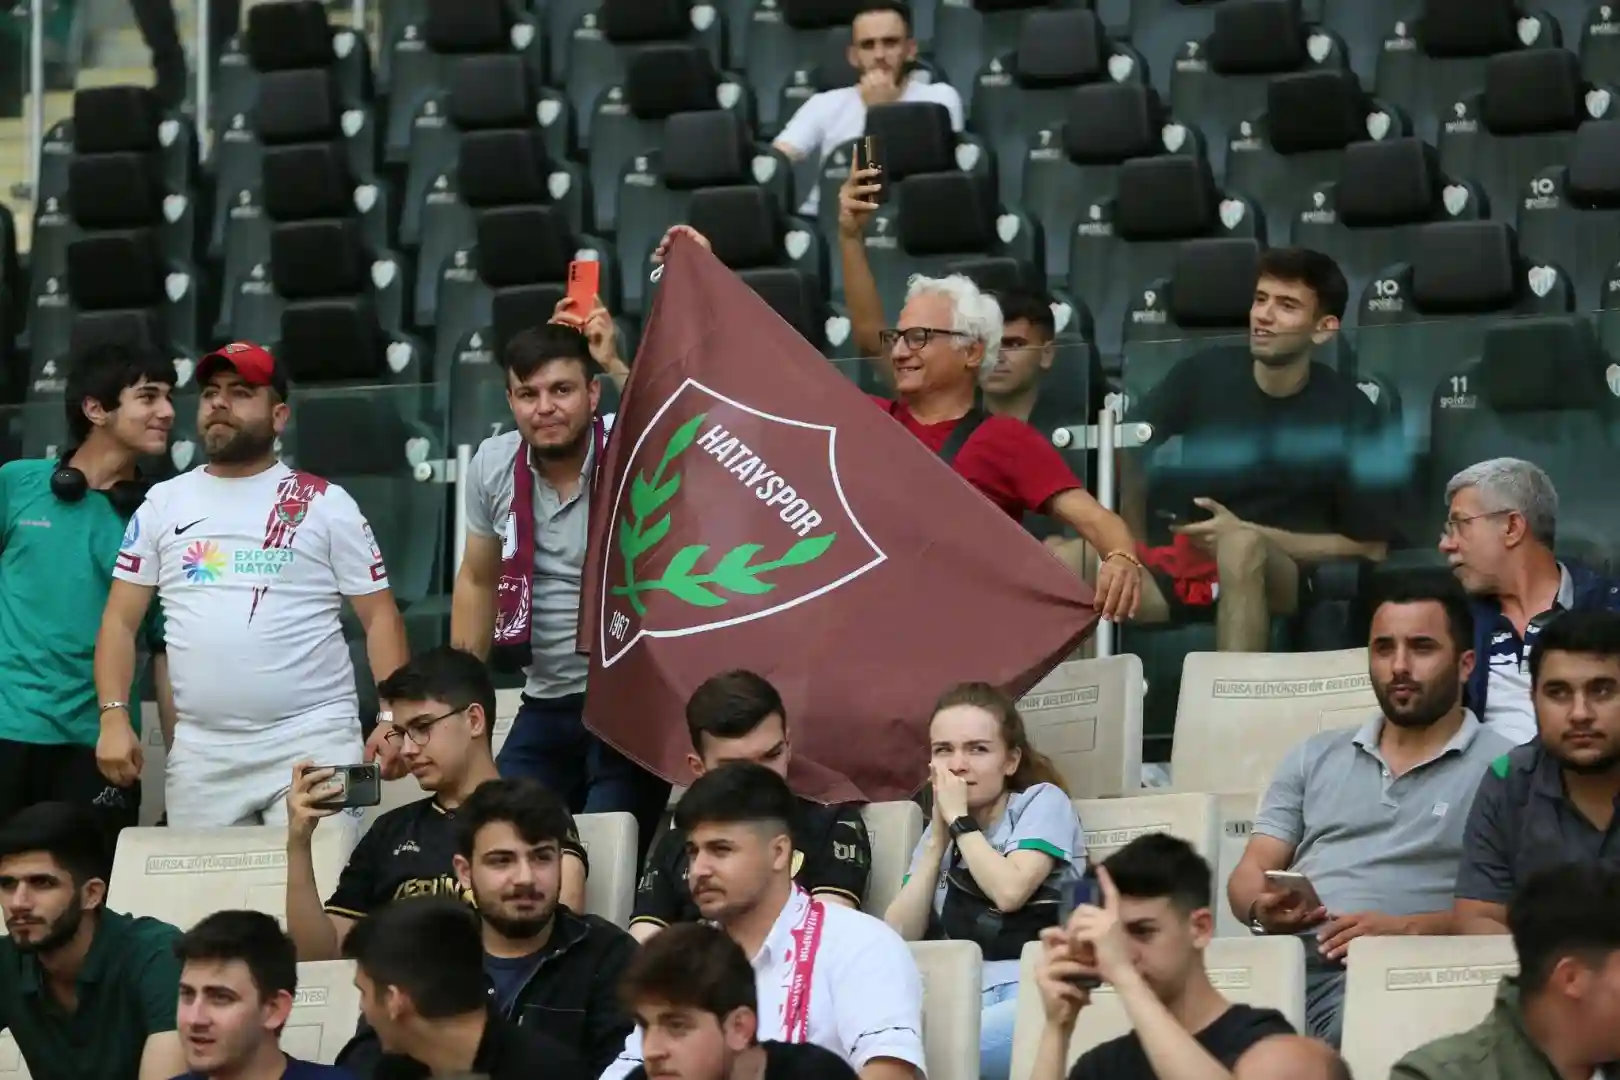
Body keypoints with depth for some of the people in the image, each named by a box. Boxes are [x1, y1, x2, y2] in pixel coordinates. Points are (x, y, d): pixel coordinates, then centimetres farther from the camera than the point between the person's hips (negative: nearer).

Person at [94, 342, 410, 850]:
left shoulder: (325, 504, 6)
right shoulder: (164, 504, 13)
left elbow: (379, 616, 4)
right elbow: (121, 620, 12)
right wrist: (114, 716, -3)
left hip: (312, 739, -3)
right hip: (200, 750, 3)